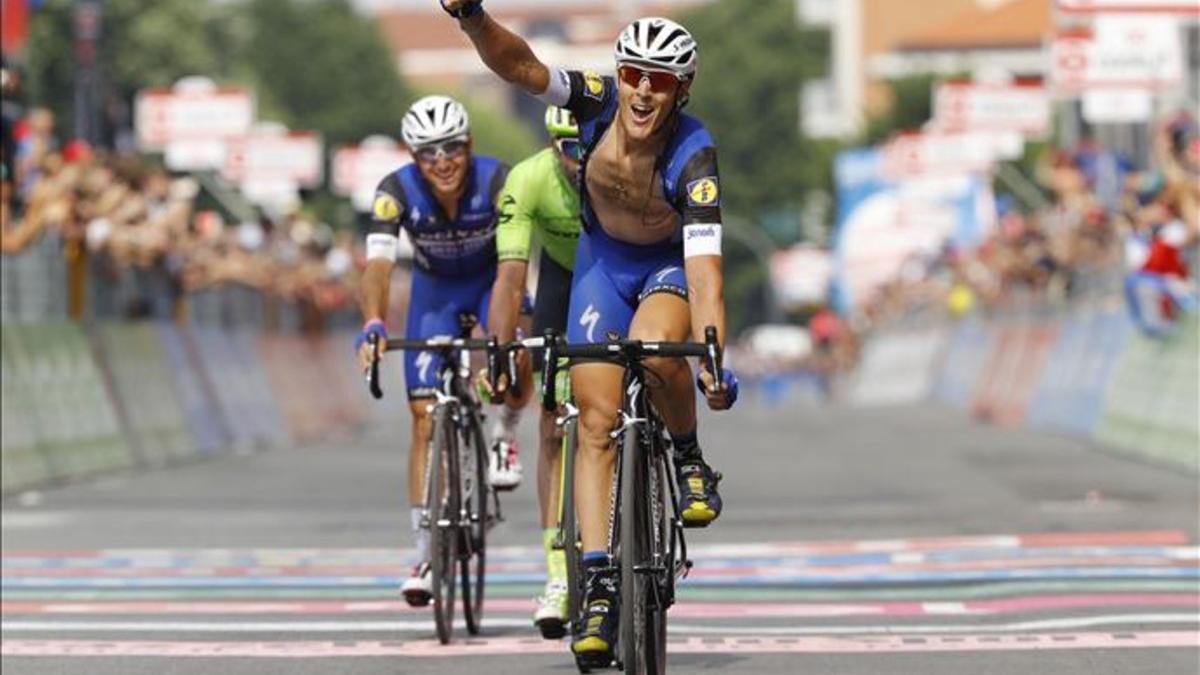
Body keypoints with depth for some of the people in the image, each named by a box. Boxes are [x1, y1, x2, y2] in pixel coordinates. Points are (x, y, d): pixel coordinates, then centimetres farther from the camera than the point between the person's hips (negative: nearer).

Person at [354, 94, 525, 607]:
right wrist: (373, 324, -54)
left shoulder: (495, 181, -29)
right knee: (425, 419, -9)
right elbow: (379, 262, -37)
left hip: (489, 280, -1)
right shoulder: (397, 191, -27)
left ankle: (505, 438, 1)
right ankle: (425, 555, -4)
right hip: (434, 289, 1)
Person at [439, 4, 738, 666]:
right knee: (596, 419, -9)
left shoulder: (694, 156, -32)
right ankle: (599, 584, -11)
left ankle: (688, 458, -6)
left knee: (655, 347, -36)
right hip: (604, 258, 3)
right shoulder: (599, 104, -23)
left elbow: (704, 264, -38)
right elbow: (519, 66, -33)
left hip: (672, 263, -3)